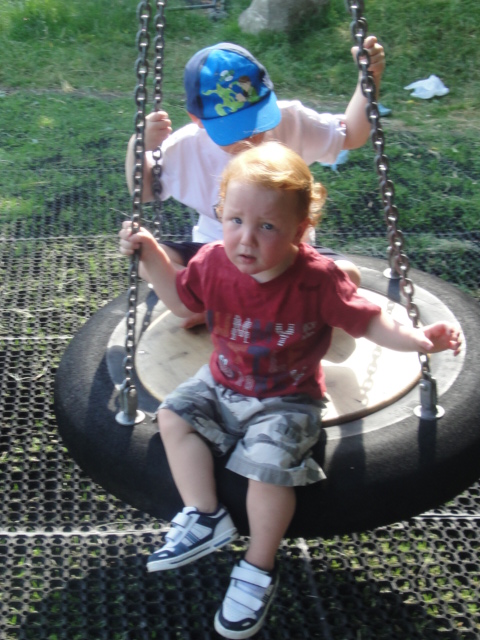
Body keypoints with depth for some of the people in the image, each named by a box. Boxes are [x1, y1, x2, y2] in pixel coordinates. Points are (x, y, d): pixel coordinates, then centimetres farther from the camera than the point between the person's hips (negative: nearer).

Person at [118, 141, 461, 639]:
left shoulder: (317, 279, -23)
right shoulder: (213, 262, -11)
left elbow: (366, 321, -13)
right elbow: (183, 301, 9)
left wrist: (417, 338, -29)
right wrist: (151, 258, -1)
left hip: (286, 400, -5)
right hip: (222, 386, 6)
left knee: (269, 462, -23)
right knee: (174, 415, -8)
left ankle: (258, 571, 0)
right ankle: (205, 519, -1)